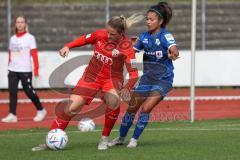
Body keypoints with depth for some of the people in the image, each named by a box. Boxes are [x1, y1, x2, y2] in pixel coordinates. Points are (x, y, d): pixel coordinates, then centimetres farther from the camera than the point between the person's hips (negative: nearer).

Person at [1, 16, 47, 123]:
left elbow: (34, 54, -8)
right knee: (12, 91, -3)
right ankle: (12, 115, -2)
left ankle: (41, 110, 16)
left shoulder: (30, 38, -3)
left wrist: (36, 69, -15)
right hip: (13, 70, 5)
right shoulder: (12, 39, 13)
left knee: (28, 91, -2)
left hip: (25, 70, -5)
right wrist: (9, 65, 14)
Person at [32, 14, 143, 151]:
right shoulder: (100, 34, -12)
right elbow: (84, 39, 9)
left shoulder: (126, 47, -21)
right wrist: (68, 46, -5)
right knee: (71, 107, -7)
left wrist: (127, 88, -43)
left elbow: (134, 74, -26)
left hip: (112, 78, -3)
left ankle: (104, 139, -15)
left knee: (113, 101, -34)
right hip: (92, 76, 3)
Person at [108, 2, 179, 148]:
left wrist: (173, 54, -59)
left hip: (163, 80, -6)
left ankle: (135, 139, 1)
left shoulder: (165, 36, -16)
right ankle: (121, 138, 24)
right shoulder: (145, 36, 1)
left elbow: (174, 50, -35)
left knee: (145, 109, -16)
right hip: (147, 77, 6)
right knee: (132, 108, 7)